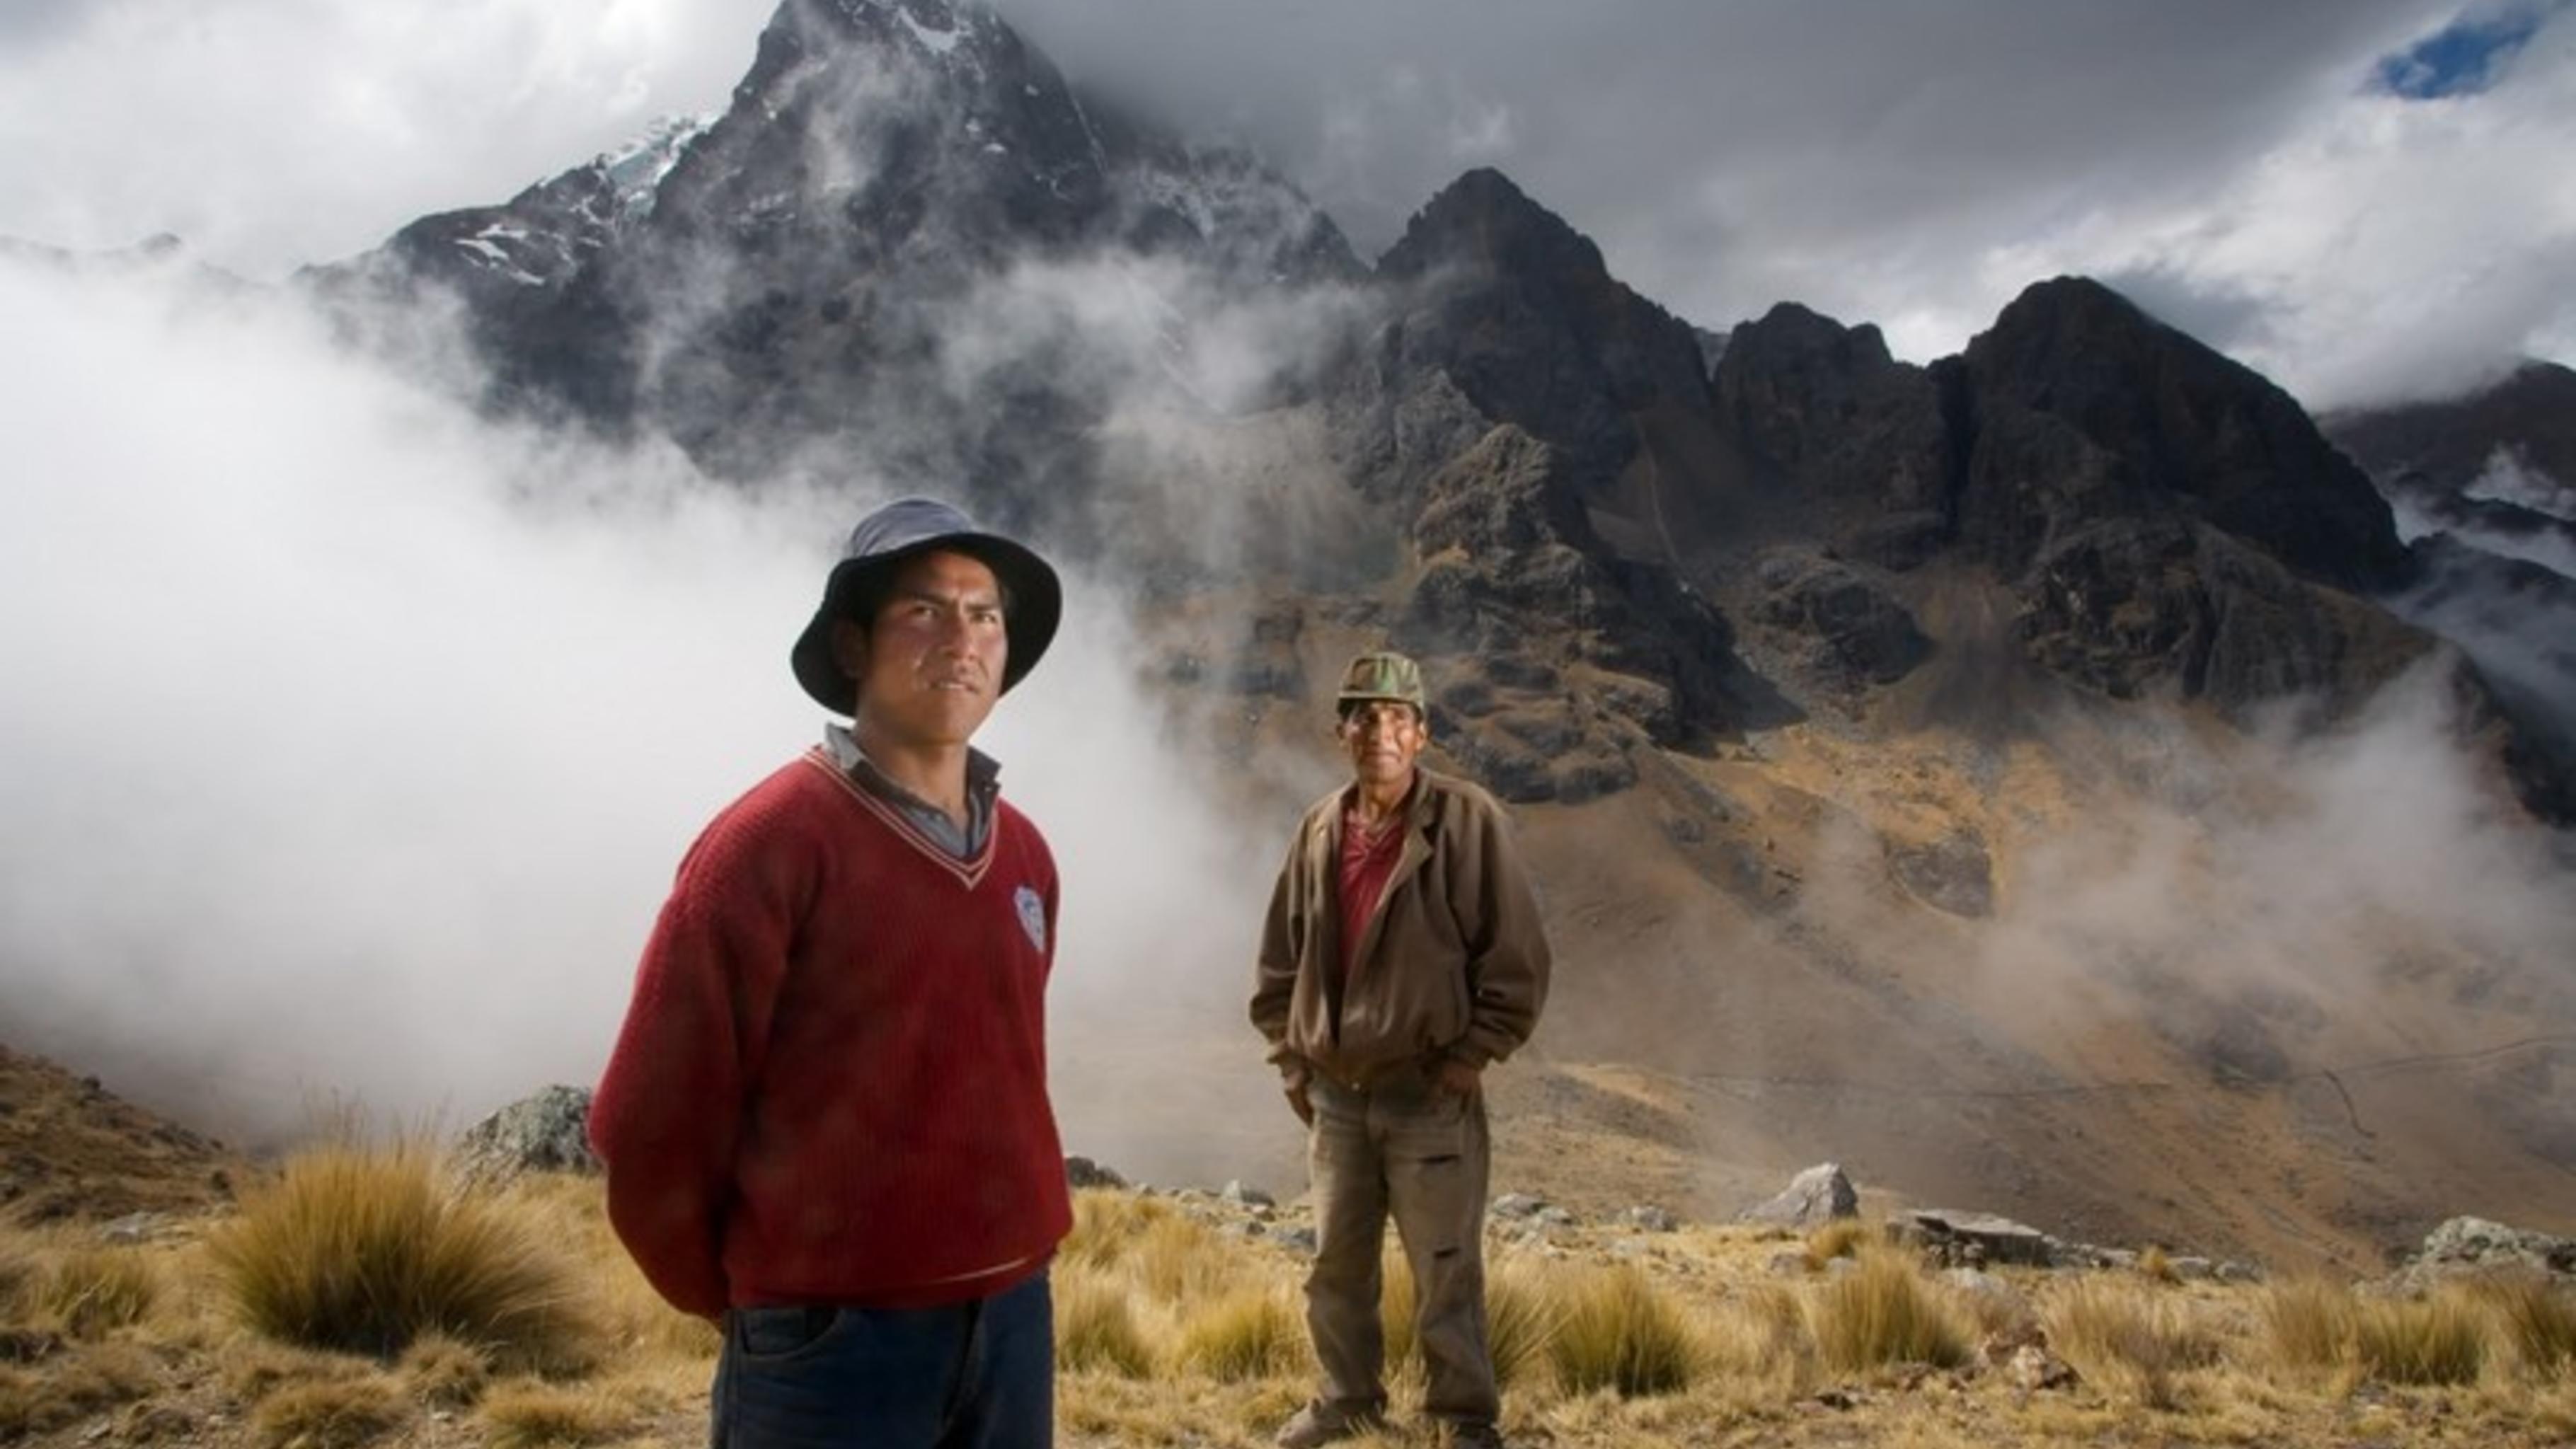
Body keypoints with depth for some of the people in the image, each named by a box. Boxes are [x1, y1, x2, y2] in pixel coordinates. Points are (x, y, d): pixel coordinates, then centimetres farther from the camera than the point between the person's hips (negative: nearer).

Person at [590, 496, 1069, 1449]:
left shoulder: (1023, 852, 5)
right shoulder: (771, 843, -14)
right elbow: (653, 1120, -11)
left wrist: (1000, 1271, 16)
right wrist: (745, 1300, 1)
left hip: (1013, 1315, 6)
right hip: (834, 1336, -6)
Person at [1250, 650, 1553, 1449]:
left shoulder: (1467, 821, -11)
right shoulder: (1319, 829, 3)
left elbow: (1518, 957, -11)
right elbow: (1279, 958, 13)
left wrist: (1467, 1061, -11)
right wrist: (1290, 1058, 7)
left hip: (1429, 1093, -5)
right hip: (1333, 1092, 5)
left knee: (1447, 1270, 6)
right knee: (1337, 1264, 18)